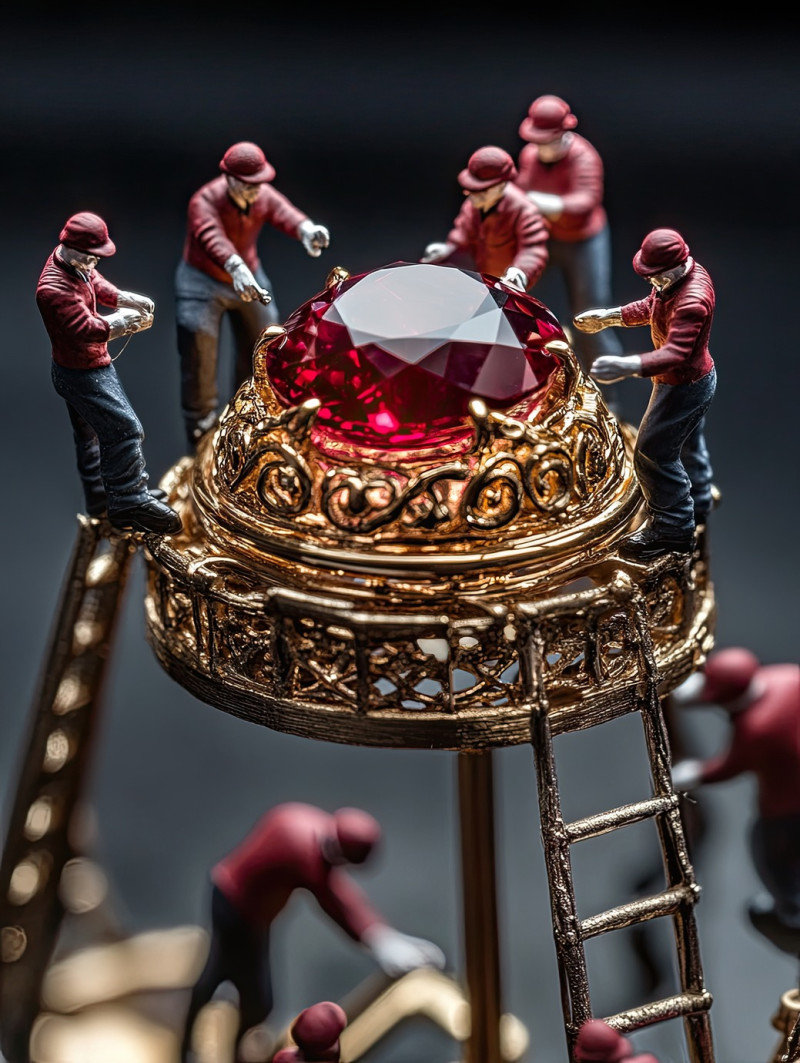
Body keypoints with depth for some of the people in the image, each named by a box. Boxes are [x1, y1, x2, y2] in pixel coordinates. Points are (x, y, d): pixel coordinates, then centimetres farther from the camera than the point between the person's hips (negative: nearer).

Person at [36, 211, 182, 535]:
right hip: (83, 373, -11)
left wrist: (123, 298, -5)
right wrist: (122, 321, -27)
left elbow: (96, 283, 12)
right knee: (124, 429, -10)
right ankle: (131, 505, -3)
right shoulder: (55, 289, -33)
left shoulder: (76, 265, -4)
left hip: (82, 367, 11)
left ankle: (100, 498, 36)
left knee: (90, 433, 21)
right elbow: (86, 329, -35)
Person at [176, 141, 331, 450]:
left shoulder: (265, 196, -13)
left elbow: (285, 213, -34)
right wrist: (236, 269, -69)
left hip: (249, 277, 5)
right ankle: (201, 430, 14)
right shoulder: (204, 203, -29)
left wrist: (306, 230, -59)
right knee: (199, 358, -5)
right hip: (204, 284, -5)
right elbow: (214, 239, -48)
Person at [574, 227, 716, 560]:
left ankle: (672, 530, 12)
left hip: (684, 387, -10)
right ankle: (696, 505, 49)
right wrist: (609, 316, 7)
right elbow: (650, 307, 11)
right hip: (697, 376, 10)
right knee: (688, 445, 28)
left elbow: (675, 353, -48)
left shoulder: (691, 302, -37)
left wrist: (628, 366, -61)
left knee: (652, 453, 0)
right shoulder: (683, 274, -6)